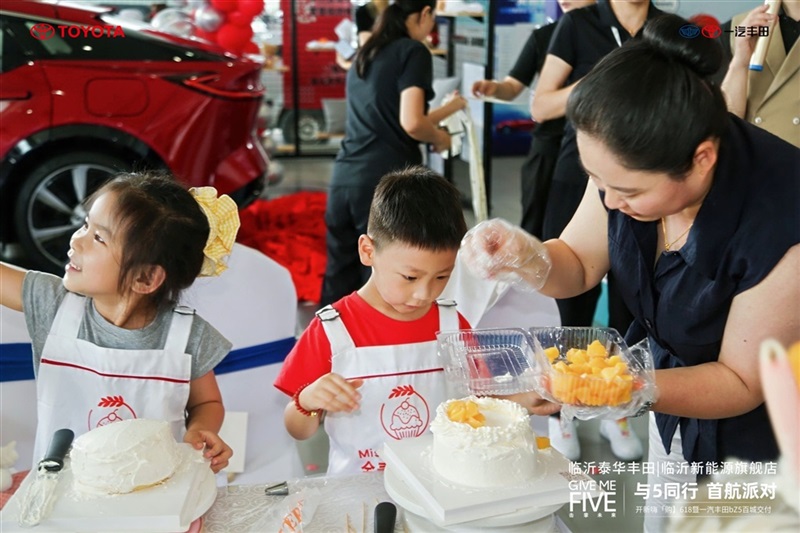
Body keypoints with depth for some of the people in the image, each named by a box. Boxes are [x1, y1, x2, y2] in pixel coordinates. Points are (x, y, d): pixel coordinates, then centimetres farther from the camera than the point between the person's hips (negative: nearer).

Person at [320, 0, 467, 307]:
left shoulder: (364, 55, 20)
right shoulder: (413, 51, -2)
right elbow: (411, 124, -14)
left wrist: (450, 108, 36)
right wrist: (440, 138, 7)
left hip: (344, 180, 7)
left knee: (339, 281, 11)